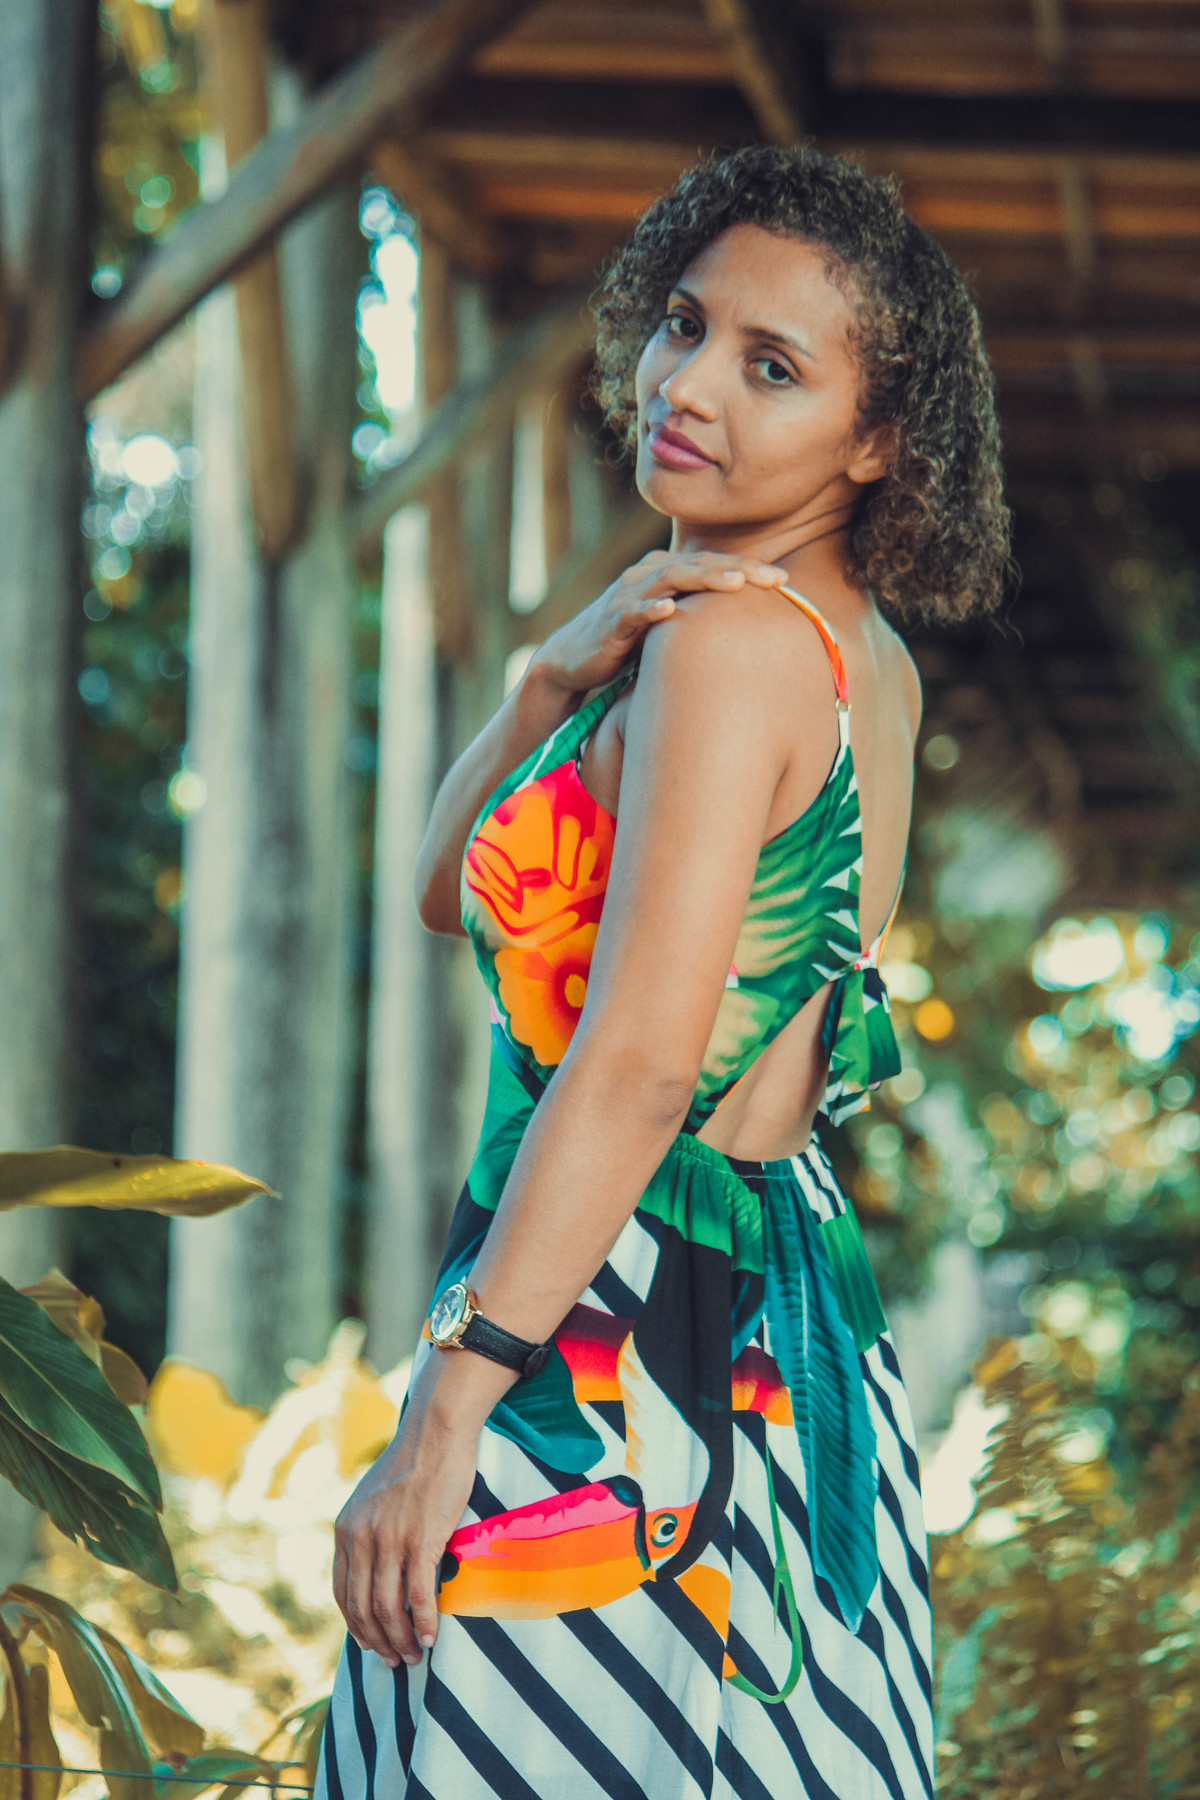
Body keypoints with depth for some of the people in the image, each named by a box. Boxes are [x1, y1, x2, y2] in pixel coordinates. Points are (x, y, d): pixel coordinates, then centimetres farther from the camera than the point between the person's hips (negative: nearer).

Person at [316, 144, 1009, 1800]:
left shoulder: (729, 638, -14)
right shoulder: (864, 657, 13)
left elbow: (639, 1062, -22)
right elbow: (447, 887, 15)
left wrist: (440, 1419, -22)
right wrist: (561, 674, -3)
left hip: (625, 1342, -9)